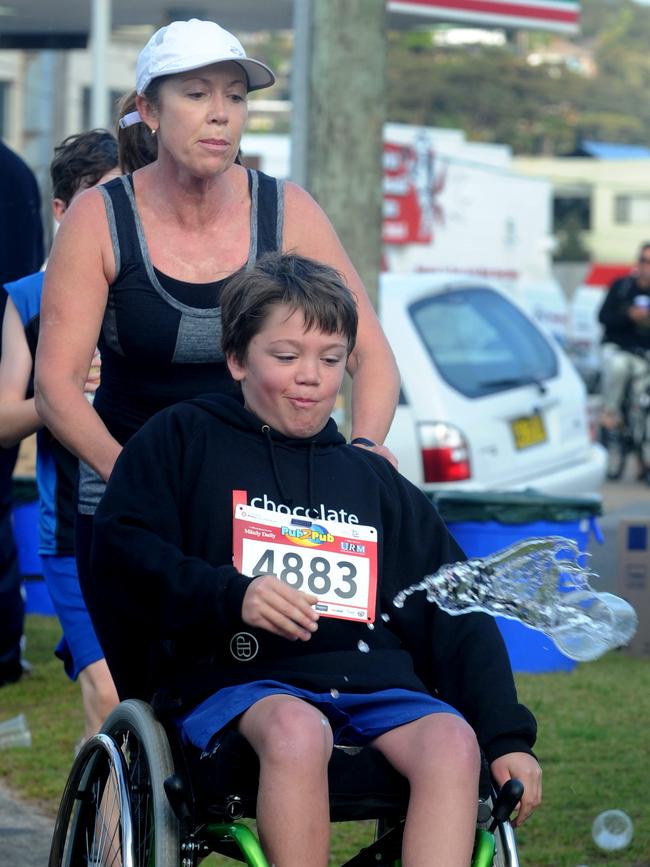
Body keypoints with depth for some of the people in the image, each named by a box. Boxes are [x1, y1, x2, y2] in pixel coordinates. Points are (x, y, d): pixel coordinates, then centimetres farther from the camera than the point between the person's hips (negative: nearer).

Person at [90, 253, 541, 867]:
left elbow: (459, 619, 21)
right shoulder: (183, 440, 15)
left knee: (452, 741, -29)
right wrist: (230, 595, -15)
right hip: (238, 676, -4)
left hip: (376, 687, 4)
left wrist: (509, 738, 8)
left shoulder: (377, 484, 26)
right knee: (297, 730, -38)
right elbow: (120, 550, 1)